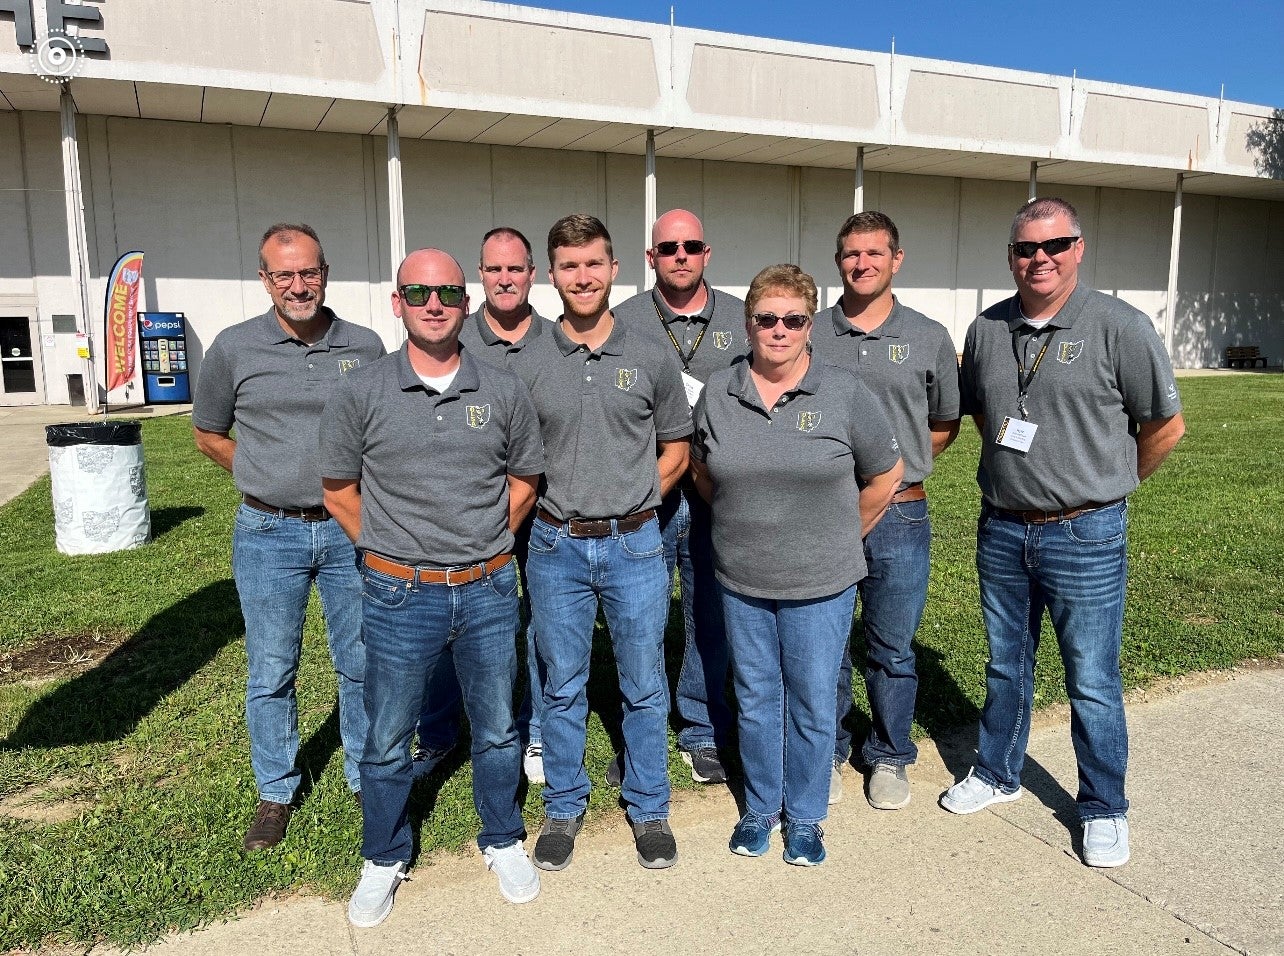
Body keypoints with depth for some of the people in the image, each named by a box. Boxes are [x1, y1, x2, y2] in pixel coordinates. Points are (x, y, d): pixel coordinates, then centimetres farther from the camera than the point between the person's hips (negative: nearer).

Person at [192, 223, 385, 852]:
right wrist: (268, 482, 5)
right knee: (271, 671, 10)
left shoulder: (365, 347, 0)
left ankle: (366, 777, 30)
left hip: (350, 529, 1)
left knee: (362, 664, 11)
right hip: (268, 535, 0)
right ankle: (276, 792, 29)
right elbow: (208, 433, 11)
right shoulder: (234, 348, -3)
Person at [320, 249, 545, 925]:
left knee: (497, 729, 16)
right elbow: (339, 490, 4)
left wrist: (484, 550, 7)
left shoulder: (503, 392, 0)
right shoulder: (361, 395, -4)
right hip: (399, 595, -1)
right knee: (387, 740, 12)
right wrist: (389, 554, 3)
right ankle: (384, 859, 36)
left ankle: (502, 842, 39)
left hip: (489, 591, 2)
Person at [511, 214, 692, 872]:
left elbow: (675, 449, 8)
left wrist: (631, 502, -1)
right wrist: (561, 511, -3)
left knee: (644, 687, 11)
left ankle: (649, 808, 30)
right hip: (556, 546, 1)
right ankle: (564, 808, 31)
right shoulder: (529, 365, 1)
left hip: (634, 545, 0)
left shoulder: (652, 360, 0)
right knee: (562, 688, 13)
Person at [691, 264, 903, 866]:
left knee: (812, 705, 10)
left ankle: (805, 816, 31)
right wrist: (743, 522, 10)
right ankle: (759, 806, 36)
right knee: (755, 700, 15)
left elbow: (885, 476, 2)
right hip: (741, 582, 2)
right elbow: (703, 473, 15)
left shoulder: (844, 394, -8)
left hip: (819, 586, -2)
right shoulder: (718, 393, 0)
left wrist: (840, 538, 5)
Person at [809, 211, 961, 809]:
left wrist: (900, 465, 5)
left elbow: (944, 424, 16)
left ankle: (889, 757, 30)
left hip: (899, 516, 0)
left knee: (893, 649, 10)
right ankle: (827, 753, 29)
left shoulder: (929, 339, 4)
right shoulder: (811, 336, 3)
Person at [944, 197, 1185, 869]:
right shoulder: (987, 330, 4)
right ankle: (997, 773, 38)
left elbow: (1166, 426, -2)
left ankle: (1103, 809, 26)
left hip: (1085, 536, -4)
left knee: (1092, 683, 7)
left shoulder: (1119, 327, -10)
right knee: (1005, 666, 19)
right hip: (1001, 531, 4)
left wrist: (1105, 485, 6)